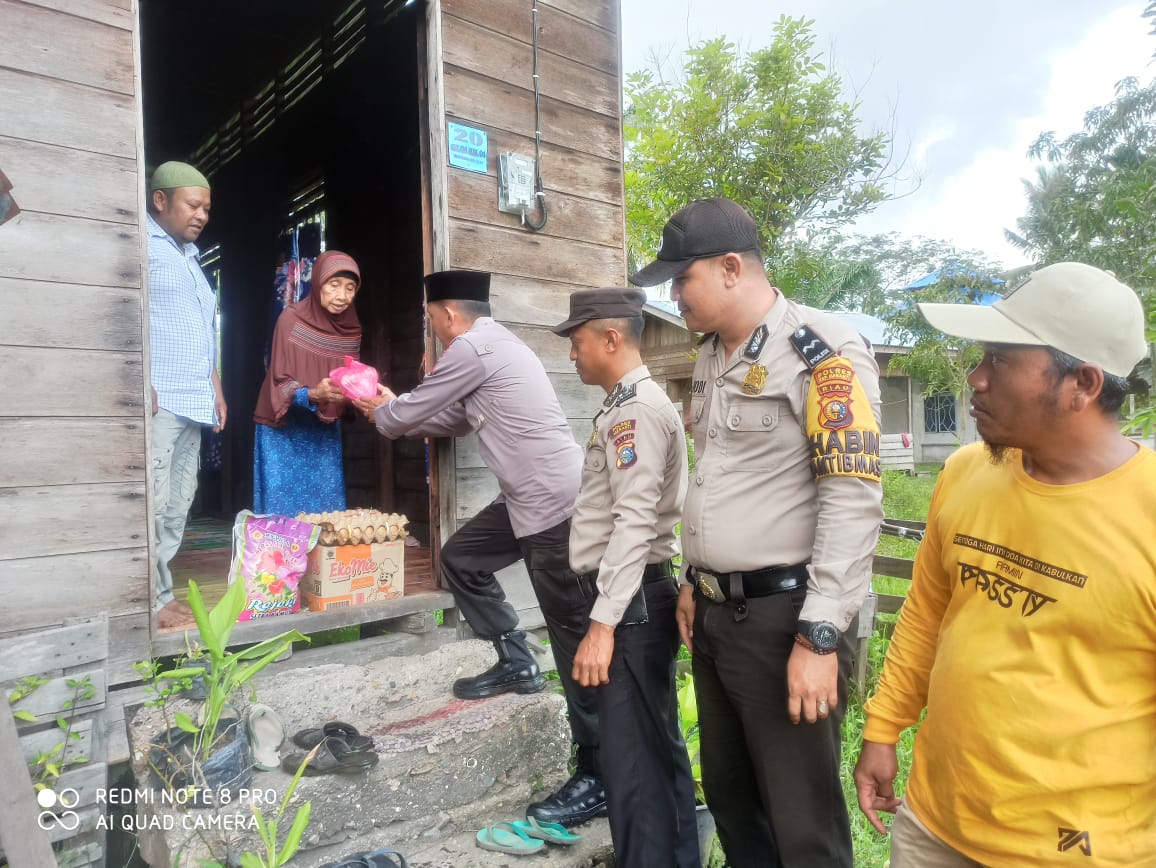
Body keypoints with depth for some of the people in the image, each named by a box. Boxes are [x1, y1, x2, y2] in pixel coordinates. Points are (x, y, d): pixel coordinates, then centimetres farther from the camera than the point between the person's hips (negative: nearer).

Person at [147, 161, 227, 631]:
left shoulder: (190, 258, 25)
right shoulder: (144, 244, -2)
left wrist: (216, 390, 23)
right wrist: (142, 383, -21)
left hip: (193, 403, 9)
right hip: (158, 401, -9)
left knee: (177, 505, 9)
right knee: (152, 501, -8)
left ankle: (159, 592, 15)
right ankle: (152, 599, -2)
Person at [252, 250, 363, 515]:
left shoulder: (351, 328, 0)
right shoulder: (291, 320, -14)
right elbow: (281, 383, -15)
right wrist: (313, 395, -34)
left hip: (325, 430, 4)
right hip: (285, 429, -4)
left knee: (326, 507, 3)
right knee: (283, 506, -4)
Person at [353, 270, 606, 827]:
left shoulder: (472, 348, -11)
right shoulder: (491, 343, 19)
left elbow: (411, 411, -2)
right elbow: (452, 420, 27)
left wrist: (382, 414, 20)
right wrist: (396, 414, 31)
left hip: (556, 502, -10)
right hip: (530, 499, 10)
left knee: (574, 636, -5)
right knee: (460, 557, 20)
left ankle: (598, 777, 4)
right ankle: (516, 663, 28)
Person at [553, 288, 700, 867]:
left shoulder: (635, 408, -15)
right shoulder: (629, 406, 16)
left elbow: (634, 522, -23)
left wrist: (602, 622, -23)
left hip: (630, 601, -10)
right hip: (631, 596, 10)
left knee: (632, 760, -2)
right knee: (658, 746, 20)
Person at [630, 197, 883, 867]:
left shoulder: (822, 351, -14)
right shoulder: (711, 356, 12)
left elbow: (853, 500, -20)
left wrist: (819, 637, -20)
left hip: (783, 616, -8)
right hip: (715, 612, 8)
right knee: (729, 796, 21)